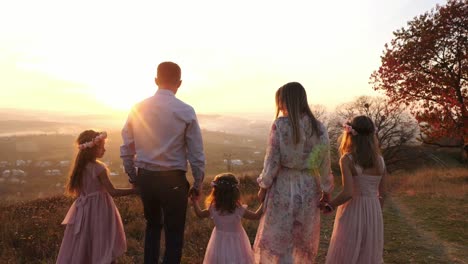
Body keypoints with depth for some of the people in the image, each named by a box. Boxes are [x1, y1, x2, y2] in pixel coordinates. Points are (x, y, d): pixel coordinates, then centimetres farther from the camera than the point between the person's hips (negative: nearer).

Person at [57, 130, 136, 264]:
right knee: (101, 245, 4)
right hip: (98, 210, -7)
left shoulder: (80, 166, 3)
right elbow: (113, 192, -21)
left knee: (82, 245, 16)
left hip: (84, 209, 7)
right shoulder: (98, 168, -19)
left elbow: (78, 190, 9)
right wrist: (134, 190, -17)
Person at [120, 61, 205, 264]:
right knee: (174, 232, 14)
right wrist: (197, 184, 2)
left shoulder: (138, 108, -1)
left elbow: (126, 148, 3)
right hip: (173, 180, -4)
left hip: (145, 177, 4)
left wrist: (133, 176, 16)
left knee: (152, 225, 27)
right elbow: (196, 153, -9)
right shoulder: (186, 111, -11)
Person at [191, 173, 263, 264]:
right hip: (235, 245, -2)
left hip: (219, 244, 2)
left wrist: (195, 201, 16)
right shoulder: (239, 210, -23)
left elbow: (200, 214, 4)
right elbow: (256, 216, -8)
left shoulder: (213, 209, -17)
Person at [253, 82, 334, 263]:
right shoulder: (318, 128, -3)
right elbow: (324, 163, 2)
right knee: (303, 240, 20)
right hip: (308, 187, 4)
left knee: (279, 239, 14)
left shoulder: (279, 125, -14)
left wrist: (263, 186, 0)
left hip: (283, 187, -3)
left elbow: (272, 160, -12)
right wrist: (327, 189, 13)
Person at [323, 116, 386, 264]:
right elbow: (382, 193, 8)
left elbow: (348, 193, -21)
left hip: (352, 213, -5)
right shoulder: (380, 160, 2)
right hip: (373, 213, 5)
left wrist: (329, 206, -6)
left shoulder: (347, 160, -14)